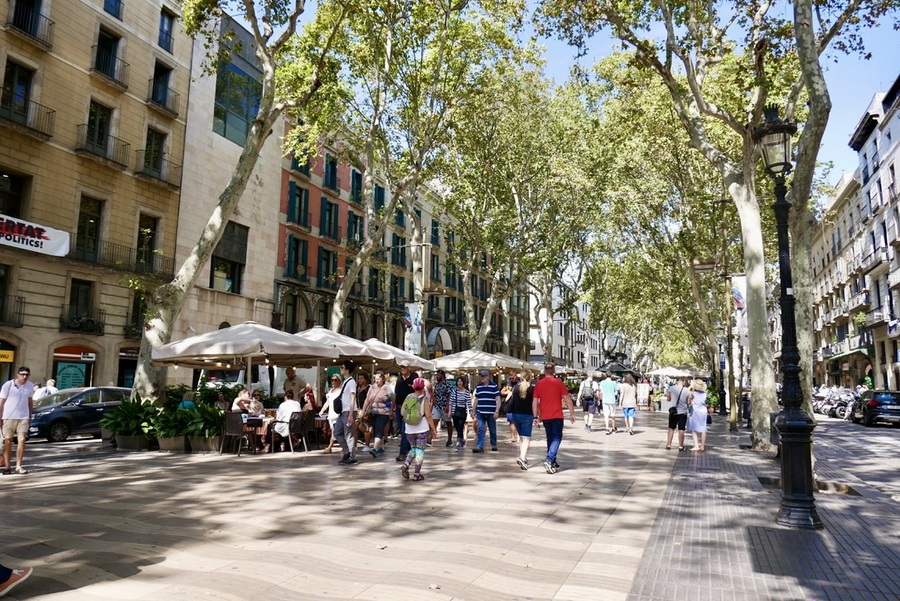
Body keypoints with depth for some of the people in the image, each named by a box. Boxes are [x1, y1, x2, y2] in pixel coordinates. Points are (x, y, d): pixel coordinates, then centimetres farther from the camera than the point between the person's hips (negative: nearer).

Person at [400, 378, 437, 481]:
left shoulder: (408, 398, 1)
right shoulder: (425, 399, -9)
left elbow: (402, 412, 1)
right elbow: (428, 416, -13)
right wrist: (433, 429, -7)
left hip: (409, 429, 3)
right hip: (422, 429, -3)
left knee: (413, 449, 20)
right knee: (420, 450, 7)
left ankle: (405, 465, -1)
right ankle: (416, 474, 9)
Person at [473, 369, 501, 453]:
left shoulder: (494, 386, -3)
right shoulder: (478, 387, 10)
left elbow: (498, 399, -4)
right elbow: (476, 400, 16)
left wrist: (497, 411, -12)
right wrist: (474, 412, 15)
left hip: (491, 413, -2)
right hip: (480, 412, 2)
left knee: (493, 430, 11)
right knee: (480, 429, -7)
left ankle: (493, 445, 28)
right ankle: (479, 446, -8)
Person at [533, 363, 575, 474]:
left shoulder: (538, 384, 3)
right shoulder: (558, 383, -5)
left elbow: (535, 401, 3)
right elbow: (567, 399, -6)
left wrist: (536, 416, 8)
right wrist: (572, 413, 1)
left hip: (545, 417, 4)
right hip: (557, 416, -4)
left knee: (550, 438, 16)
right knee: (557, 438, 0)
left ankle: (553, 463, 22)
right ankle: (549, 460, -18)